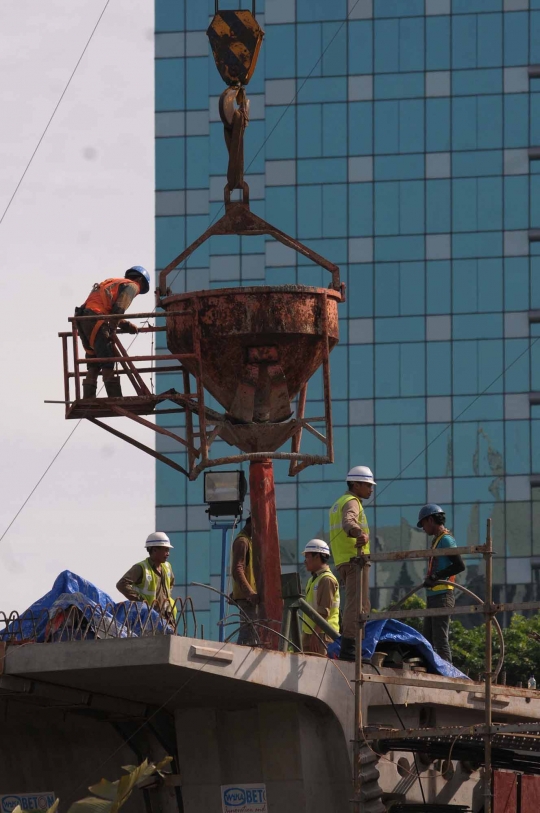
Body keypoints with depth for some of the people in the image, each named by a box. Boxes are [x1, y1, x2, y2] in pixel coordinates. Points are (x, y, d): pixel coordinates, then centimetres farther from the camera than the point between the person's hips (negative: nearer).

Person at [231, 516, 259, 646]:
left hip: (250, 595, 11)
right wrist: (250, 593, -31)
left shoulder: (248, 541, 21)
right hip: (246, 596, -11)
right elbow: (237, 570, -22)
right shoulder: (242, 541, -11)